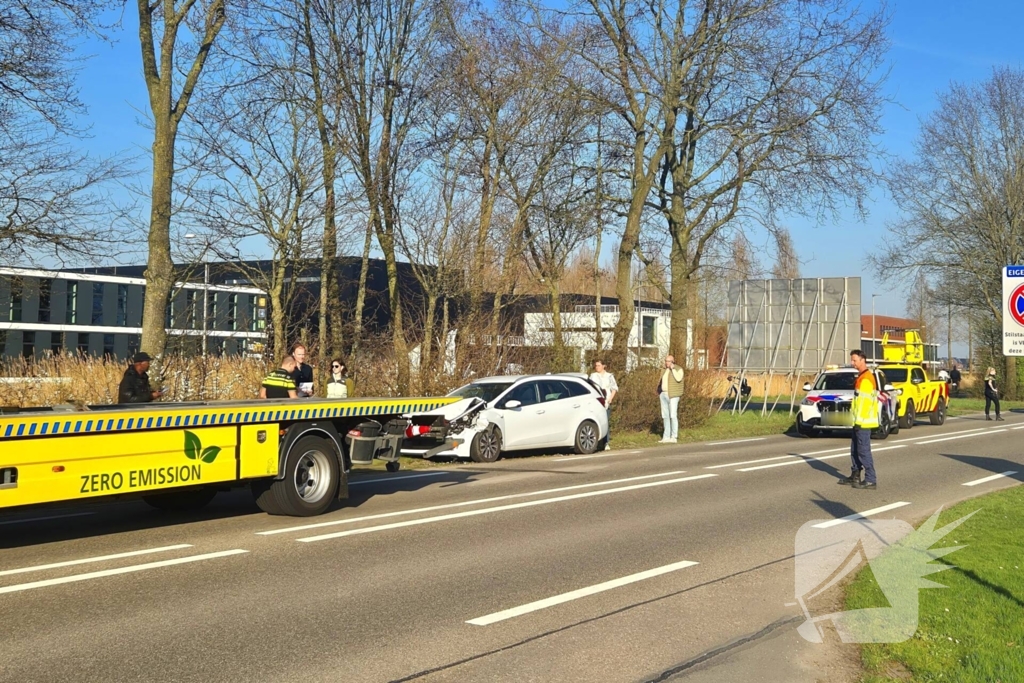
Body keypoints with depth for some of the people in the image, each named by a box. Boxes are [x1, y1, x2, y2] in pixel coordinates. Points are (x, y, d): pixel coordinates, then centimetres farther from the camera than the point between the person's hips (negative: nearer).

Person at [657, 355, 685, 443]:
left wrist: (673, 369, -17)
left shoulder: (678, 369, -5)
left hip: (673, 396, -7)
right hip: (663, 395, 7)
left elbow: (678, 379, -23)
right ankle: (666, 437, 10)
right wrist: (659, 392, 10)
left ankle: (674, 437, -9)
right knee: (665, 416, 6)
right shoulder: (665, 370, 15)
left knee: (673, 416, -11)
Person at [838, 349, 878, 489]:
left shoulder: (866, 379, -16)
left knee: (863, 450, -9)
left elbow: (863, 401, -21)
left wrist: (858, 420, -21)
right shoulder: (861, 377, 17)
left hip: (863, 421, -11)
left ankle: (871, 480, -7)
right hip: (859, 420, 11)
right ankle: (855, 476, 25)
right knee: (855, 450, 16)